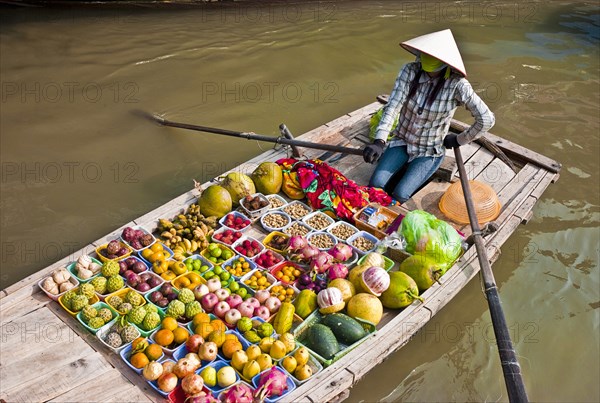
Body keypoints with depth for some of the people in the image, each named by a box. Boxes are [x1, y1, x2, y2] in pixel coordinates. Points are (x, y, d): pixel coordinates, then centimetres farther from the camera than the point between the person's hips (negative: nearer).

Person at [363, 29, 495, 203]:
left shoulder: (457, 85, -21)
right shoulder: (410, 71, -13)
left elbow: (487, 119, -18)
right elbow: (393, 105, -22)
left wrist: (460, 140, -6)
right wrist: (380, 141, -34)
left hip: (429, 152, -2)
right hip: (402, 141, 3)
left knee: (400, 195, -21)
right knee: (375, 184, -18)